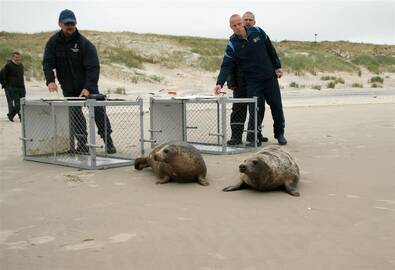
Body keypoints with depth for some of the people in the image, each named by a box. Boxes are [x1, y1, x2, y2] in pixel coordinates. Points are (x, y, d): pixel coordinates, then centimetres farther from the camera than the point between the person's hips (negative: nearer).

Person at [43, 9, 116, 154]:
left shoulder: (84, 43, -14)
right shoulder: (53, 42, -3)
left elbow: (93, 67, -18)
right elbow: (47, 63, -7)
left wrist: (88, 87, -30)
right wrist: (50, 80, -26)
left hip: (88, 85, -2)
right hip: (68, 89, 3)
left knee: (98, 111, -4)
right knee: (75, 114, -1)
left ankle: (108, 141, 4)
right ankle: (82, 144, 8)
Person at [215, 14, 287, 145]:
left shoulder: (257, 31, -4)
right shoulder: (232, 44, -10)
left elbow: (270, 49, 7)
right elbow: (226, 66, -17)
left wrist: (278, 66, 6)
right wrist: (220, 83, -30)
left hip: (270, 77, 2)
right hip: (252, 82, -2)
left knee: (276, 106, 10)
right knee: (254, 110, -10)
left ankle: (280, 134, 29)